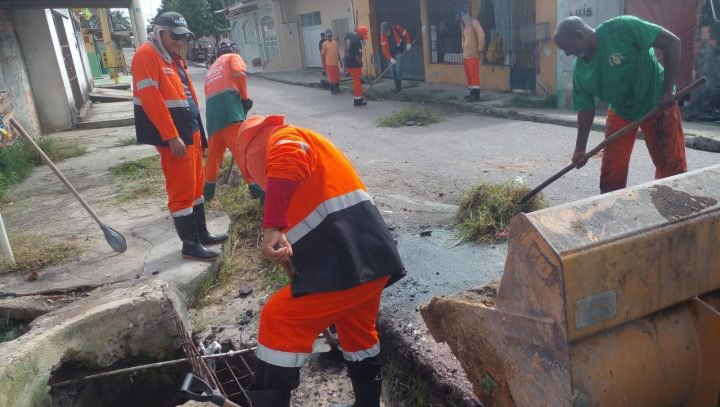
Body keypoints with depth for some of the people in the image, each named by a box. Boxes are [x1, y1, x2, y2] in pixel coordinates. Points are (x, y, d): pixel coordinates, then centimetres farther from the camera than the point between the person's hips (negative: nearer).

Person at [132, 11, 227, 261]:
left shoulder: (174, 58, 18)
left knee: (195, 184, 16)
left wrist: (198, 132, 20)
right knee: (182, 189, -4)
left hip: (190, 131, 10)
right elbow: (151, 99, -20)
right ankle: (190, 244, 5)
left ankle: (202, 233, 28)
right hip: (172, 136, -10)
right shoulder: (146, 56, -11)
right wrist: (172, 137, -23)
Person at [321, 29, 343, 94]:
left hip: (336, 63, 6)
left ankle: (337, 89, 24)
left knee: (337, 77, 11)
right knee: (331, 77, 1)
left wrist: (340, 61, 16)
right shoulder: (325, 44, -7)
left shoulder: (335, 42, 9)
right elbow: (323, 55, -5)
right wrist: (324, 64, -6)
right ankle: (332, 90, 13)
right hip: (329, 64, -6)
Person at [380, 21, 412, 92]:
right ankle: (397, 86, 19)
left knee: (398, 68, -13)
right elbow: (385, 49, -19)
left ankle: (399, 86, -5)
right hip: (391, 54, 3)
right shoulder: (383, 36, -13)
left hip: (399, 51, -3)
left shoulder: (397, 28, -17)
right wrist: (390, 58, -30)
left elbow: (406, 34, -5)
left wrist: (408, 43, -17)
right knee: (393, 69, 7)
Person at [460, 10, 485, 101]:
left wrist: (480, 48, -16)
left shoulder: (474, 23, -8)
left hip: (473, 54, -9)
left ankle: (476, 94, -11)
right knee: (469, 75, 11)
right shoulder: (465, 26, 19)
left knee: (474, 75, -10)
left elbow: (481, 35, -19)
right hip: (466, 54, 9)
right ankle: (473, 92, 19)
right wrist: (463, 53, 15)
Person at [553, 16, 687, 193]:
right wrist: (580, 148, -5)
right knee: (610, 172, 2)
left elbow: (671, 41, -22)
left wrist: (668, 90, -24)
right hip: (620, 111, 4)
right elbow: (586, 109, -2)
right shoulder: (580, 70, -10)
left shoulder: (622, 28, -26)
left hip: (658, 104, -4)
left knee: (672, 168, 3)